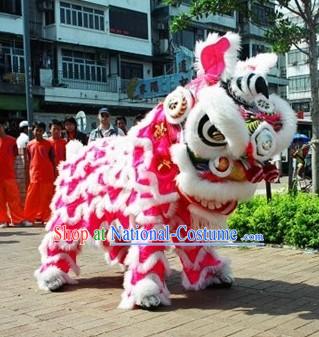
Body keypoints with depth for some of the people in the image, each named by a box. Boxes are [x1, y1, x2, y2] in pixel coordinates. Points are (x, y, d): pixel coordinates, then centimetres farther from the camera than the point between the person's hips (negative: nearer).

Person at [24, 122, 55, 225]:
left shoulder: (48, 144, 2)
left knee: (46, 197, 2)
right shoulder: (30, 145, 9)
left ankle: (45, 217, 10)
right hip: (34, 175, 2)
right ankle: (30, 217, 8)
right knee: (32, 197, 1)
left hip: (47, 174, -2)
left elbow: (52, 160, 4)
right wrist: (28, 176, 7)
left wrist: (53, 176, -1)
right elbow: (28, 161, 12)